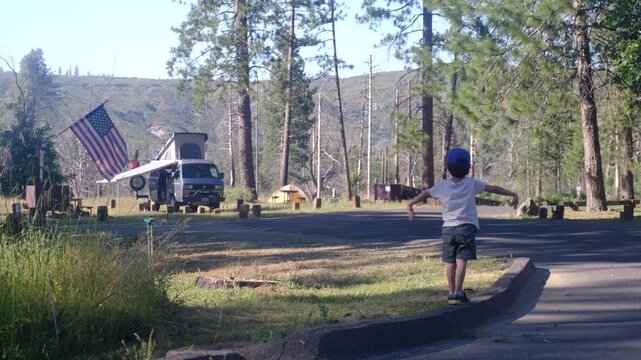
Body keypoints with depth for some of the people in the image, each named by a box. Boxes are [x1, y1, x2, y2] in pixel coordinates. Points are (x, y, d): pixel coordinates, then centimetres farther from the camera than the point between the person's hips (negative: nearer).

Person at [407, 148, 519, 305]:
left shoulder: (442, 186, 0)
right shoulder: (472, 183, -4)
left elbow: (425, 194, 12)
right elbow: (494, 189, 0)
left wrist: (410, 204, 26)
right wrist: (513, 194, 7)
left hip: (448, 228, 2)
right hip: (467, 227, -2)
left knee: (450, 262, 8)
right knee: (462, 260, -5)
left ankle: (452, 293, 11)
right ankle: (458, 292, -10)